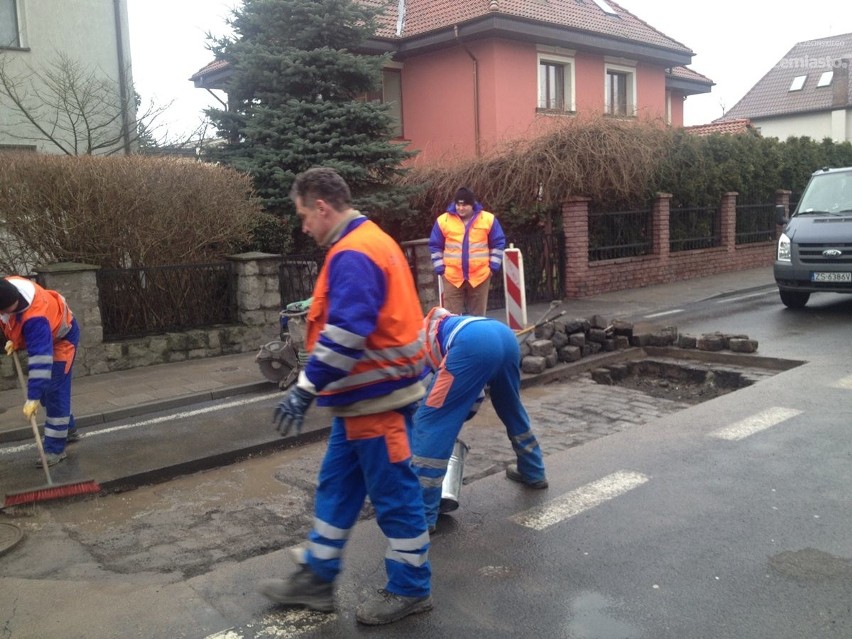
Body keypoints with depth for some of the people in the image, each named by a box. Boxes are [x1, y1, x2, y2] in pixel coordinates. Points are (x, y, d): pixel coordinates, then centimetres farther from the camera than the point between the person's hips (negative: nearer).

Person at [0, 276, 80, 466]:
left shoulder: (35, 318, -44)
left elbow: (41, 359, -45)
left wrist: (33, 397, -45)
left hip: (60, 338, -9)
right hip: (40, 336, 9)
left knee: (54, 391, -11)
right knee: (45, 389, 16)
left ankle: (55, 449, -5)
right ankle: (68, 429, 32)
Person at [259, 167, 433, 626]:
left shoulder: (353, 255, -20)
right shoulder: (370, 242, 13)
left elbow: (346, 333, -28)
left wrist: (304, 390, -26)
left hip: (376, 397, -11)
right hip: (366, 394, 11)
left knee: (393, 493, 4)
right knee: (336, 486, 17)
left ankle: (411, 589, 20)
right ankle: (317, 579, 29)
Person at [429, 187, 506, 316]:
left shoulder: (488, 219, -2)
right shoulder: (443, 220, -1)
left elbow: (498, 243, 5)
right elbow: (435, 247, 6)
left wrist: (493, 267, 0)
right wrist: (440, 269, 1)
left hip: (480, 276, 0)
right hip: (452, 277, 0)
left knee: (478, 315, 11)